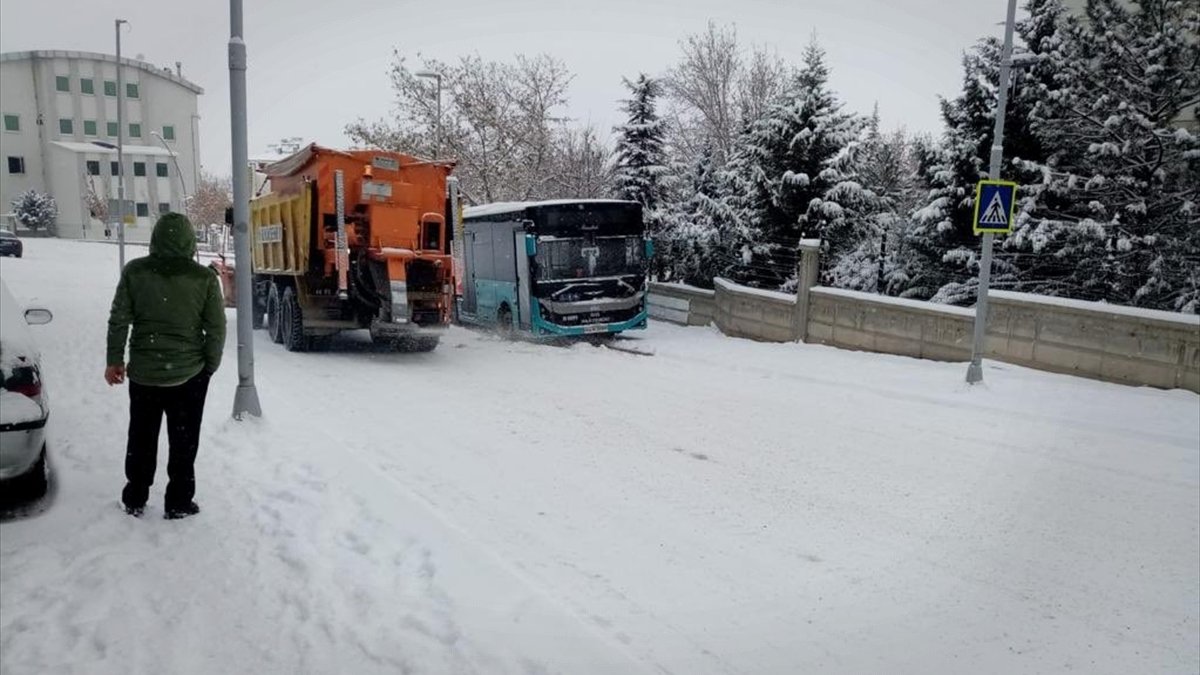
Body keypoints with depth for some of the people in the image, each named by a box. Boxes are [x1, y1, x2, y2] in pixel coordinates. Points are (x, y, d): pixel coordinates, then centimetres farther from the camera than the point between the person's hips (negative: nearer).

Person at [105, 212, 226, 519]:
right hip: (189, 373, -2)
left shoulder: (135, 272, -5)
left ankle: (135, 499, 29)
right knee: (184, 441, 10)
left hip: (143, 371, 2)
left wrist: (114, 360, 9)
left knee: (141, 438, 17)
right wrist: (210, 365, 7)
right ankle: (178, 503, 17)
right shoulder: (204, 277, -9)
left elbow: (118, 320, -2)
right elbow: (216, 328, -6)